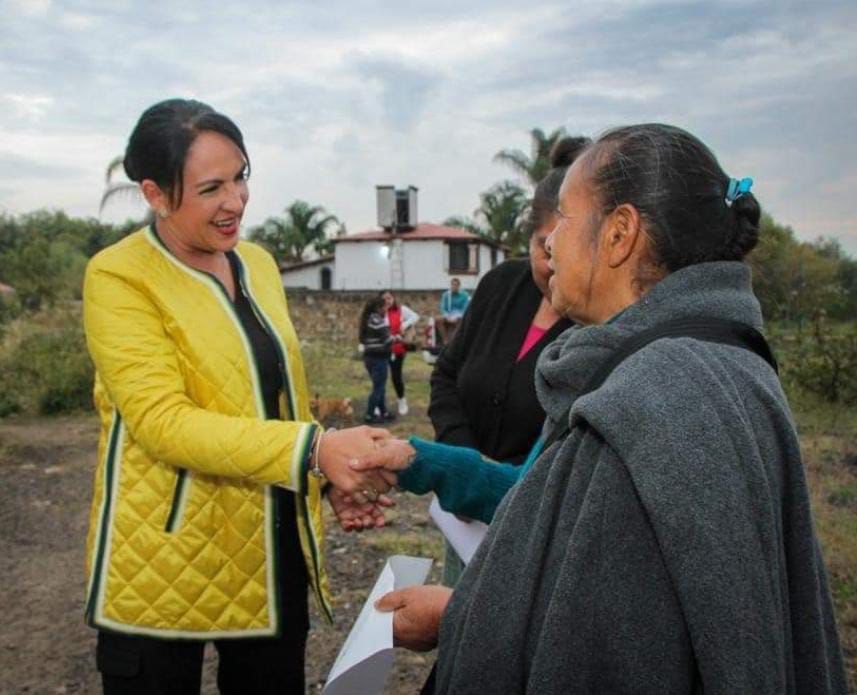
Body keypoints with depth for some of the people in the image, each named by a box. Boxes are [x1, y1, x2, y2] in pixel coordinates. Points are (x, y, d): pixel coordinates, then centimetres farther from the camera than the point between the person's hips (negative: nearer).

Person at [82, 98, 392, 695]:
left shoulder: (259, 263, 8)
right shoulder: (118, 276, -12)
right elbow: (163, 420, -23)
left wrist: (335, 475, 1)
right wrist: (315, 449, -32)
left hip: (275, 552, 6)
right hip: (167, 560, -5)